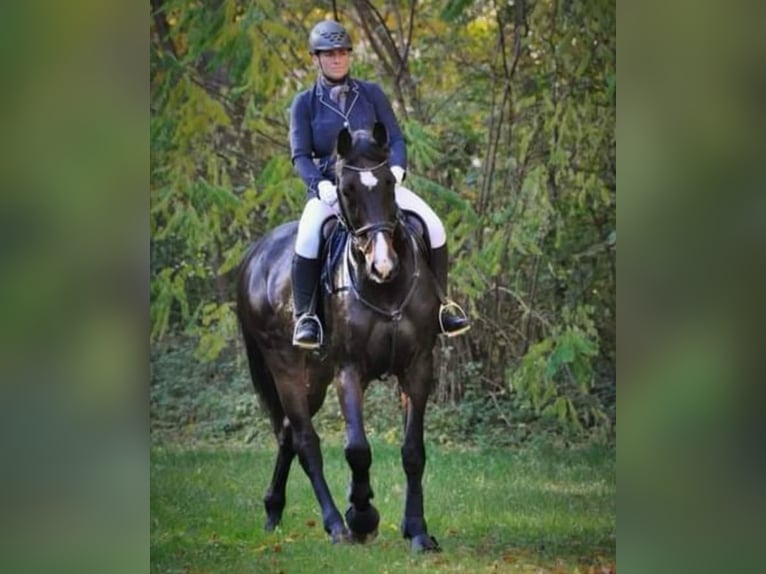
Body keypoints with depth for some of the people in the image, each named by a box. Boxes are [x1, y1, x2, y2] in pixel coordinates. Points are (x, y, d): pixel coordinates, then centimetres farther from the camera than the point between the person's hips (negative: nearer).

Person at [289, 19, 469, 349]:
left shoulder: (371, 94, 9)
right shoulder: (304, 104, 4)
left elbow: (395, 139, 7)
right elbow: (300, 155, -2)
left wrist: (397, 168, -14)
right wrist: (320, 184, -21)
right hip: (329, 189, -2)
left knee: (432, 226, -15)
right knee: (308, 237, -34)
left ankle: (440, 306, -1)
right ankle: (304, 316, -23)